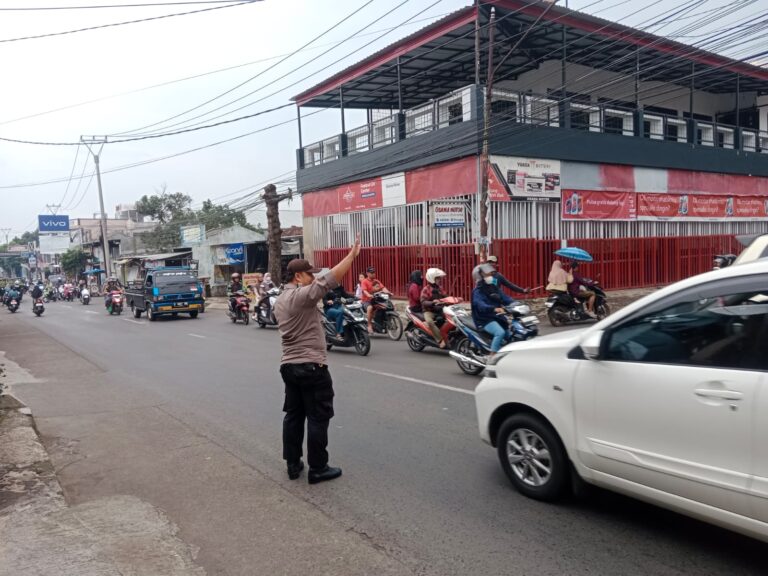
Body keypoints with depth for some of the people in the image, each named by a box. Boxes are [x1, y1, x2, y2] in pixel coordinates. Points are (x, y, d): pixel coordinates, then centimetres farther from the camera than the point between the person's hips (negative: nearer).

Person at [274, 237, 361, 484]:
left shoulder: (281, 299, 12)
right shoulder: (302, 295, -18)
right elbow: (330, 278, -24)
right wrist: (352, 254, -23)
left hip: (289, 365, 9)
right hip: (311, 367, -9)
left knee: (293, 415, 14)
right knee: (318, 418, 0)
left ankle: (293, 464, 22)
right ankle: (317, 469, 8)